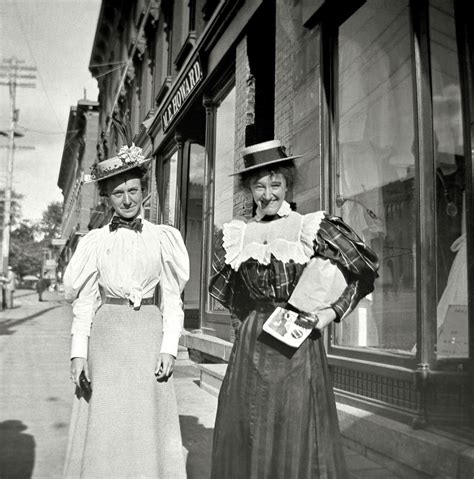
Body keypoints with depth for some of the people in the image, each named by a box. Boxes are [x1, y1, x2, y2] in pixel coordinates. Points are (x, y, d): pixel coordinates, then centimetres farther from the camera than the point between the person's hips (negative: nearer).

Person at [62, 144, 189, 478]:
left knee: (149, 426, 2)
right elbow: (84, 300, 5)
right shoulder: (96, 241, 6)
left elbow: (172, 299, 3)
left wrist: (169, 347, -6)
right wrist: (79, 352, -3)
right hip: (106, 337, 1)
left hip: (149, 336, -1)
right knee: (103, 428, 5)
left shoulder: (163, 238, 4)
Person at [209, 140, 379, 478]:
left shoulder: (311, 227, -5)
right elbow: (224, 287, 20)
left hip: (299, 345, -3)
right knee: (246, 435, 10)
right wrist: (246, 321, 12)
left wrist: (333, 313, -9)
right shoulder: (236, 234, 5)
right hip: (251, 345, 3)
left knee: (297, 436, 4)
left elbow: (366, 272, -2)